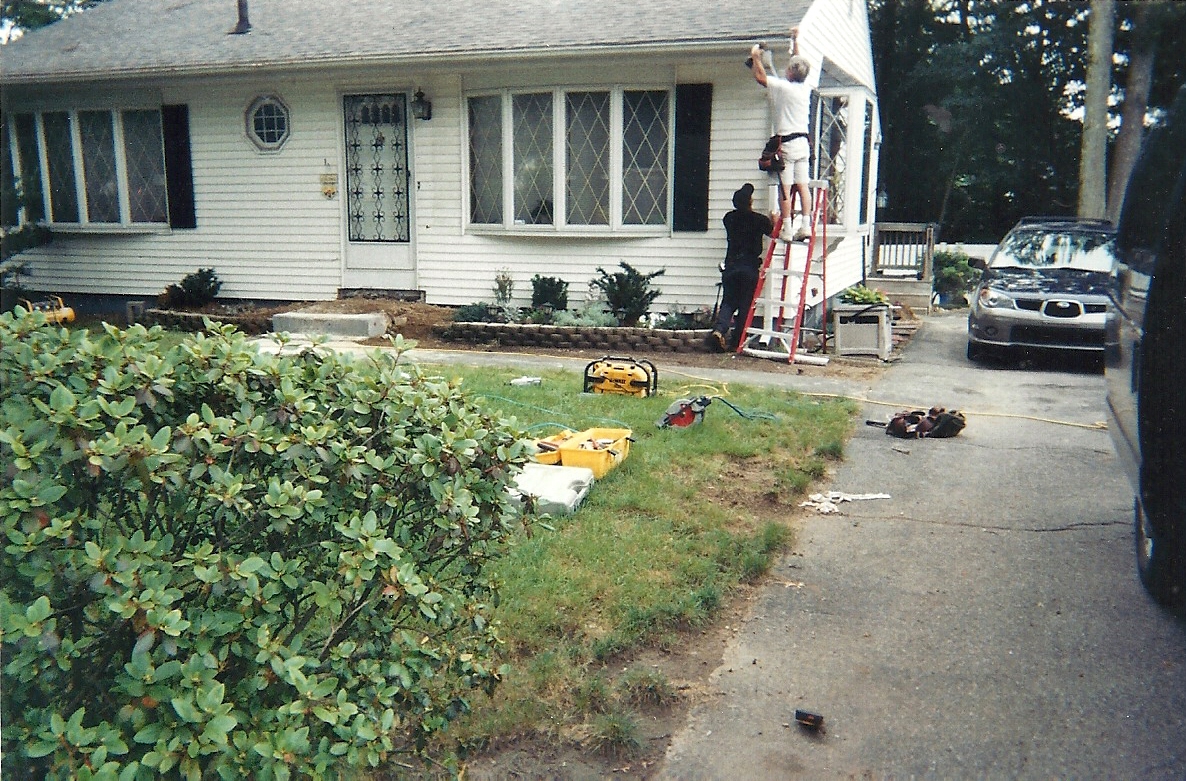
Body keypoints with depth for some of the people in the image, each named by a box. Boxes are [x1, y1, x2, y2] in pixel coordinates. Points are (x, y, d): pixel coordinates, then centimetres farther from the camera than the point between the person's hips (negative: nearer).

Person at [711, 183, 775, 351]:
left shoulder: (729, 218, 8)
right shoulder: (759, 220, -4)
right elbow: (773, 233, 13)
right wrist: (773, 222, 32)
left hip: (730, 266, 3)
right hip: (750, 267, -3)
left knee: (728, 302, 9)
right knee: (745, 305, 5)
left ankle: (720, 329, -16)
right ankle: (735, 342, 5)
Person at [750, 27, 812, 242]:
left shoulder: (783, 87, -11)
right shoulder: (805, 87, 9)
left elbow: (760, 77, -8)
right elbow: (799, 64, 26)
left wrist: (755, 57, 6)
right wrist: (795, 41, 36)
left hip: (786, 142, -7)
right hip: (803, 141, 7)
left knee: (785, 188, -7)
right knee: (802, 186, 5)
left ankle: (787, 229, -9)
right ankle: (805, 225, 1)